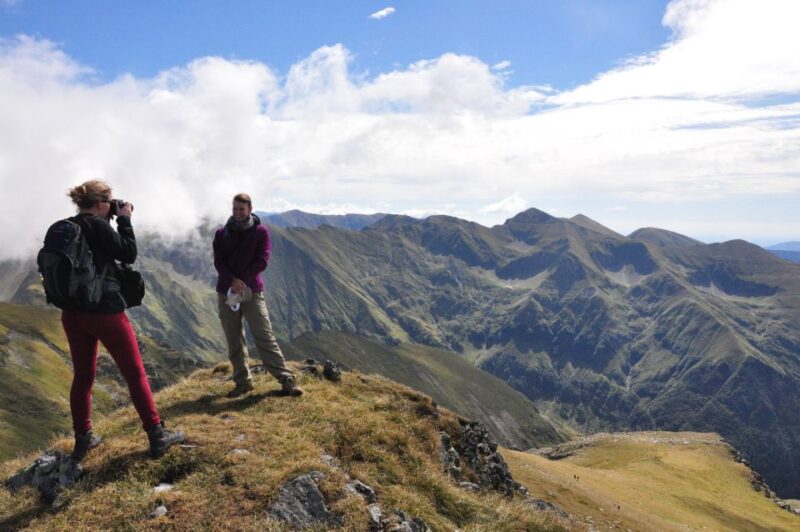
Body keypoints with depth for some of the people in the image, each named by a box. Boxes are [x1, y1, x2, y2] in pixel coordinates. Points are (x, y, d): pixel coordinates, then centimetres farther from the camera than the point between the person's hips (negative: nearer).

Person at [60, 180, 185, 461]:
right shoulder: (98, 225, -14)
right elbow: (129, 254, -8)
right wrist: (124, 220, -2)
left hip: (72, 313, 7)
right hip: (105, 310, -7)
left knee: (82, 376, 17)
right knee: (135, 373, 1)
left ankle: (82, 439, 25)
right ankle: (157, 436, 6)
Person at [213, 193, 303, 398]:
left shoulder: (260, 231, 0)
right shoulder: (221, 233, 8)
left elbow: (262, 261, -8)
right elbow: (218, 262, -1)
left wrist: (242, 281, -17)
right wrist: (233, 280, -19)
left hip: (252, 291, -3)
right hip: (226, 292, 3)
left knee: (265, 337, -7)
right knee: (234, 341, 8)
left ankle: (287, 381, -6)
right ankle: (242, 382, 19)